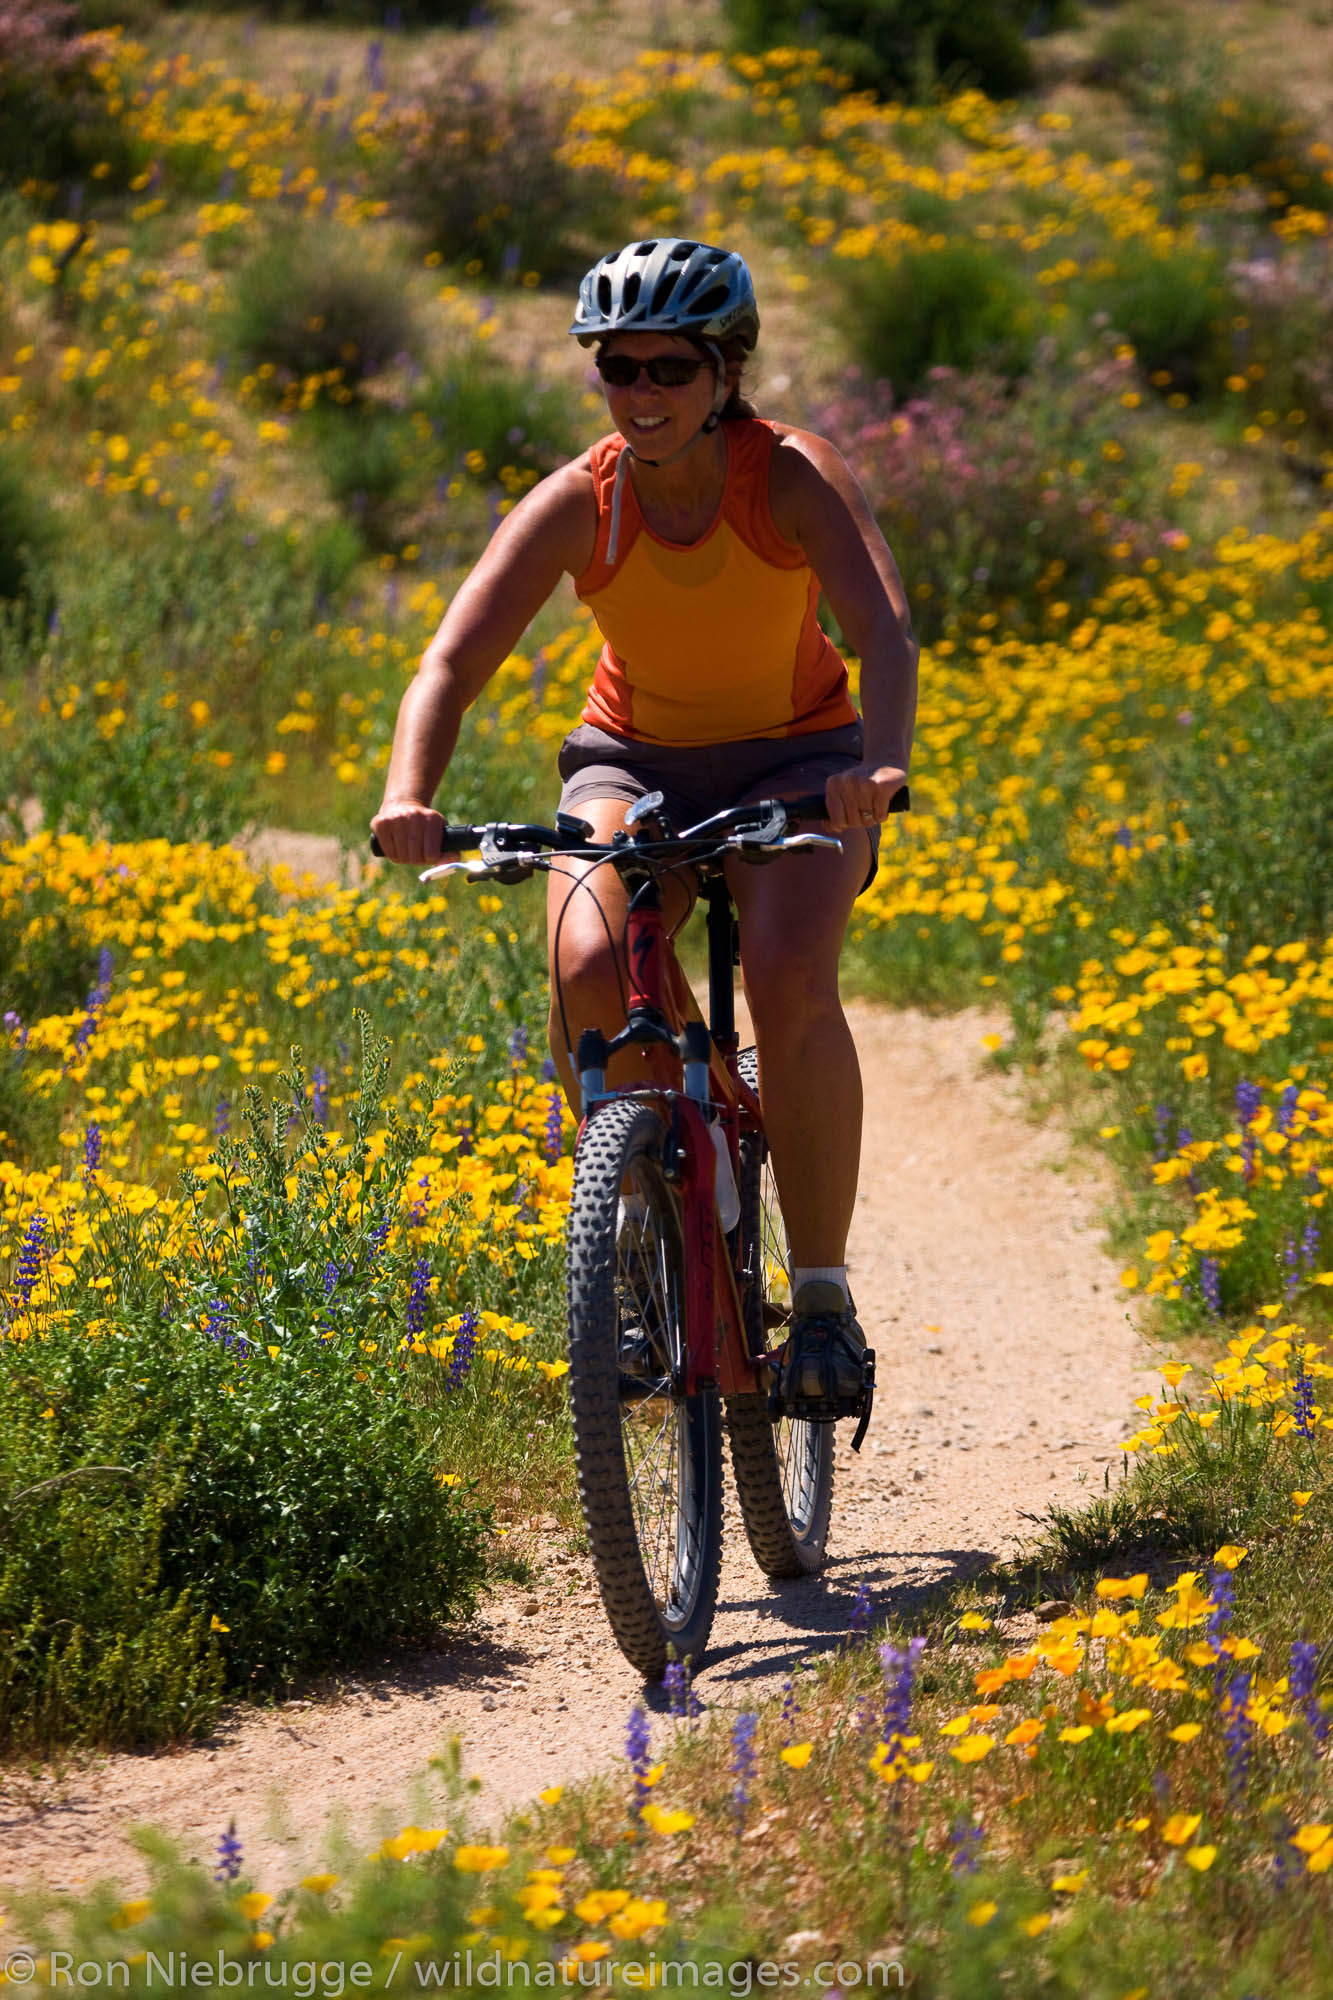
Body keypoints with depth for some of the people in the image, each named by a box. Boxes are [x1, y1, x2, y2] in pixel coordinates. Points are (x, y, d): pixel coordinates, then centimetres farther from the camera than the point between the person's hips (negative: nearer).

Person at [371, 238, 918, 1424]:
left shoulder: (794, 479, -22)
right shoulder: (577, 506, -18)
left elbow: (885, 631, -37)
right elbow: (454, 660, -26)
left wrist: (882, 764, -57)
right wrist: (410, 794, -45)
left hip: (794, 762, -2)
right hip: (634, 760, 2)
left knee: (791, 984, -30)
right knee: (588, 971, -28)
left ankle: (824, 1295, -14)